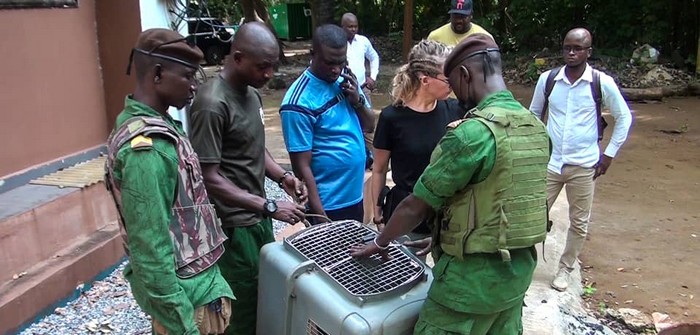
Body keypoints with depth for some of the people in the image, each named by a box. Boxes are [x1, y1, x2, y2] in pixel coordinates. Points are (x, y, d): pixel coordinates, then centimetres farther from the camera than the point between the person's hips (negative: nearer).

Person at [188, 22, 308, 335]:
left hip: (258, 218, 8)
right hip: (235, 225, -8)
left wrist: (282, 176, -1)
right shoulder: (213, 104, -22)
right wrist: (270, 206, -22)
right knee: (249, 307, 3)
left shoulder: (252, 93, 6)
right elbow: (210, 179, -22)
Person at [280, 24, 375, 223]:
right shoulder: (299, 103, -20)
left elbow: (369, 126, 8)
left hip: (355, 195, 8)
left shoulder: (345, 79, 2)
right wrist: (319, 213, -18)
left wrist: (357, 100, -11)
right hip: (328, 205, -7)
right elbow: (301, 165, -19)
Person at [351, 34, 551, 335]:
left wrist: (380, 242, 1)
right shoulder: (537, 128, 3)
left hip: (474, 274, -8)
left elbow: (417, 205, -16)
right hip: (520, 267, 8)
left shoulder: (473, 132, -23)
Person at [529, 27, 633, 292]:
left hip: (584, 166, -1)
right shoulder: (547, 79, -3)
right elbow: (533, 115, 11)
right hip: (548, 162, 1)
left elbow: (624, 117, 4)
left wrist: (610, 154, 0)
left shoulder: (603, 83, -7)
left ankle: (565, 269, 29)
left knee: (579, 223, 10)